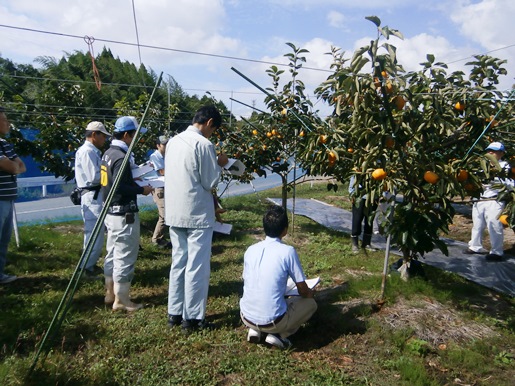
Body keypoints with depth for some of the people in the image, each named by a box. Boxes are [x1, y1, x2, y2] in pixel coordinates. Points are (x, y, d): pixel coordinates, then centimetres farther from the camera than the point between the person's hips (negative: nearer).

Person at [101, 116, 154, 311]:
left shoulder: (108, 153, 10)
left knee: (113, 253, 18)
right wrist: (142, 190, -13)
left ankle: (111, 293, 31)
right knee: (124, 257, 0)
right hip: (124, 214, -10)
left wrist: (138, 173, 13)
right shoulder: (121, 156, -20)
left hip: (111, 212, 10)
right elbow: (120, 188, -26)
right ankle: (121, 300, 11)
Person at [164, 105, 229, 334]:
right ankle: (192, 319, 12)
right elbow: (210, 183, -11)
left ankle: (174, 314, 24)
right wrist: (219, 165, 4)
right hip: (197, 214, -7)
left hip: (174, 213, 8)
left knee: (178, 263, 15)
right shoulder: (203, 144, -14)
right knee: (197, 267, 3)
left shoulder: (173, 141, 9)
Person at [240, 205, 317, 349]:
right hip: (272, 321, -5)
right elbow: (303, 291, -3)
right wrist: (310, 293, 23)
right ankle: (278, 335, 5)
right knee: (310, 303, 19)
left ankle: (254, 330, 13)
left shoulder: (250, 250, 1)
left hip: (246, 317, 5)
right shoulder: (288, 251, -12)